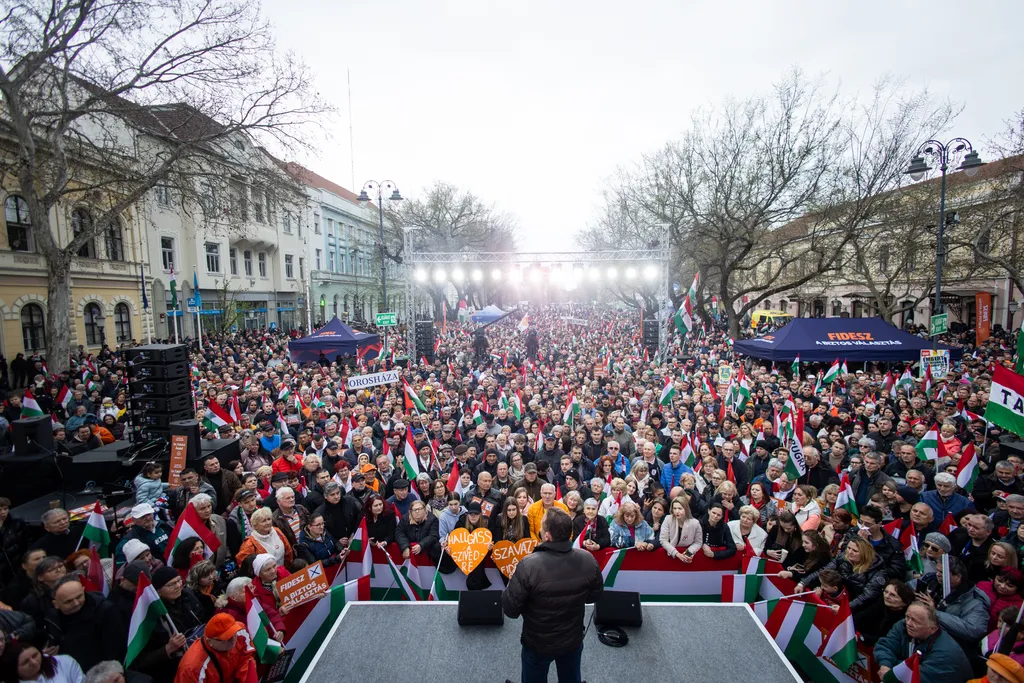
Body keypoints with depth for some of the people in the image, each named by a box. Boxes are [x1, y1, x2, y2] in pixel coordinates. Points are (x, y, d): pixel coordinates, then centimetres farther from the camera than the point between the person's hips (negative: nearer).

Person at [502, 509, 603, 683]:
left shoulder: (528, 565, -33)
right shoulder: (588, 560, -21)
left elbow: (510, 610, -22)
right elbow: (594, 596, -3)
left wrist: (512, 587, -4)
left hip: (538, 643, -3)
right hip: (574, 640, 3)